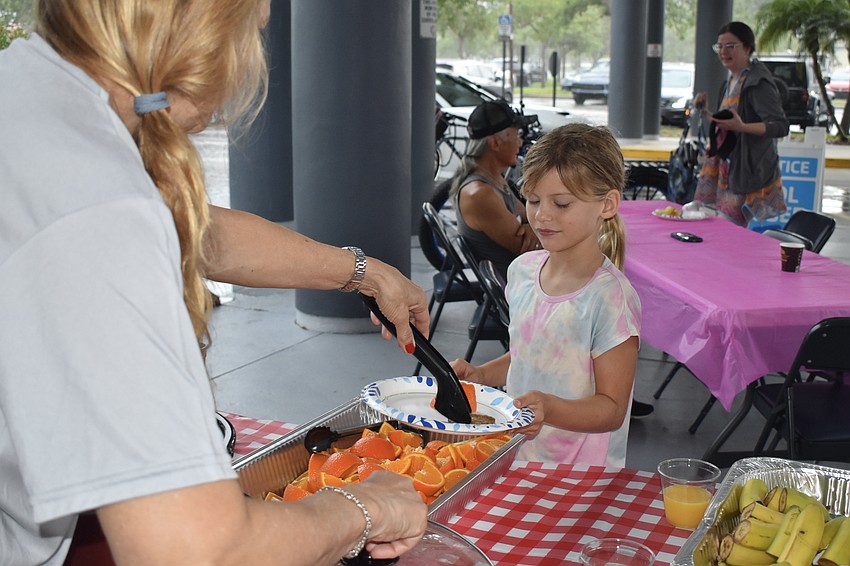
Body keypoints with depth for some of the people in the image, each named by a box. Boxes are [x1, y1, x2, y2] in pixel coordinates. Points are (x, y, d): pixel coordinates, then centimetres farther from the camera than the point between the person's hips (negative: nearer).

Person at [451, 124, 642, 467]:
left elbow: (612, 409, -12)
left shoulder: (611, 297, -14)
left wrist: (548, 409, -29)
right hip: (516, 457, 6)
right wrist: (481, 375, 5)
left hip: (579, 473, -5)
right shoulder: (522, 270, 7)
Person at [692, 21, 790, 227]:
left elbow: (781, 126, -22)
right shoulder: (731, 82, 13)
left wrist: (742, 127, -35)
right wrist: (705, 111, 6)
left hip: (750, 175, -9)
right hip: (727, 170, 9)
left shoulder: (758, 82, -15)